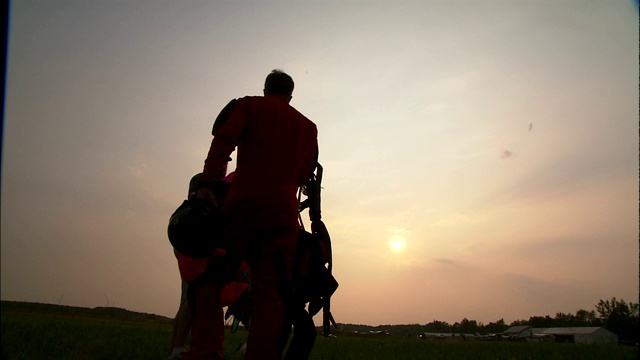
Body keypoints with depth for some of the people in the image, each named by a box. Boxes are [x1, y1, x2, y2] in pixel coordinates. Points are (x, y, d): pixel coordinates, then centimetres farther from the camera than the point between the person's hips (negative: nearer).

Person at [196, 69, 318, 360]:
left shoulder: (249, 105, 16)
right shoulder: (307, 126, 22)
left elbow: (224, 139, -3)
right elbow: (305, 175, 14)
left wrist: (208, 183, -11)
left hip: (242, 202, -1)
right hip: (283, 211, 2)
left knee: (214, 278, 5)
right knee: (271, 292, -4)